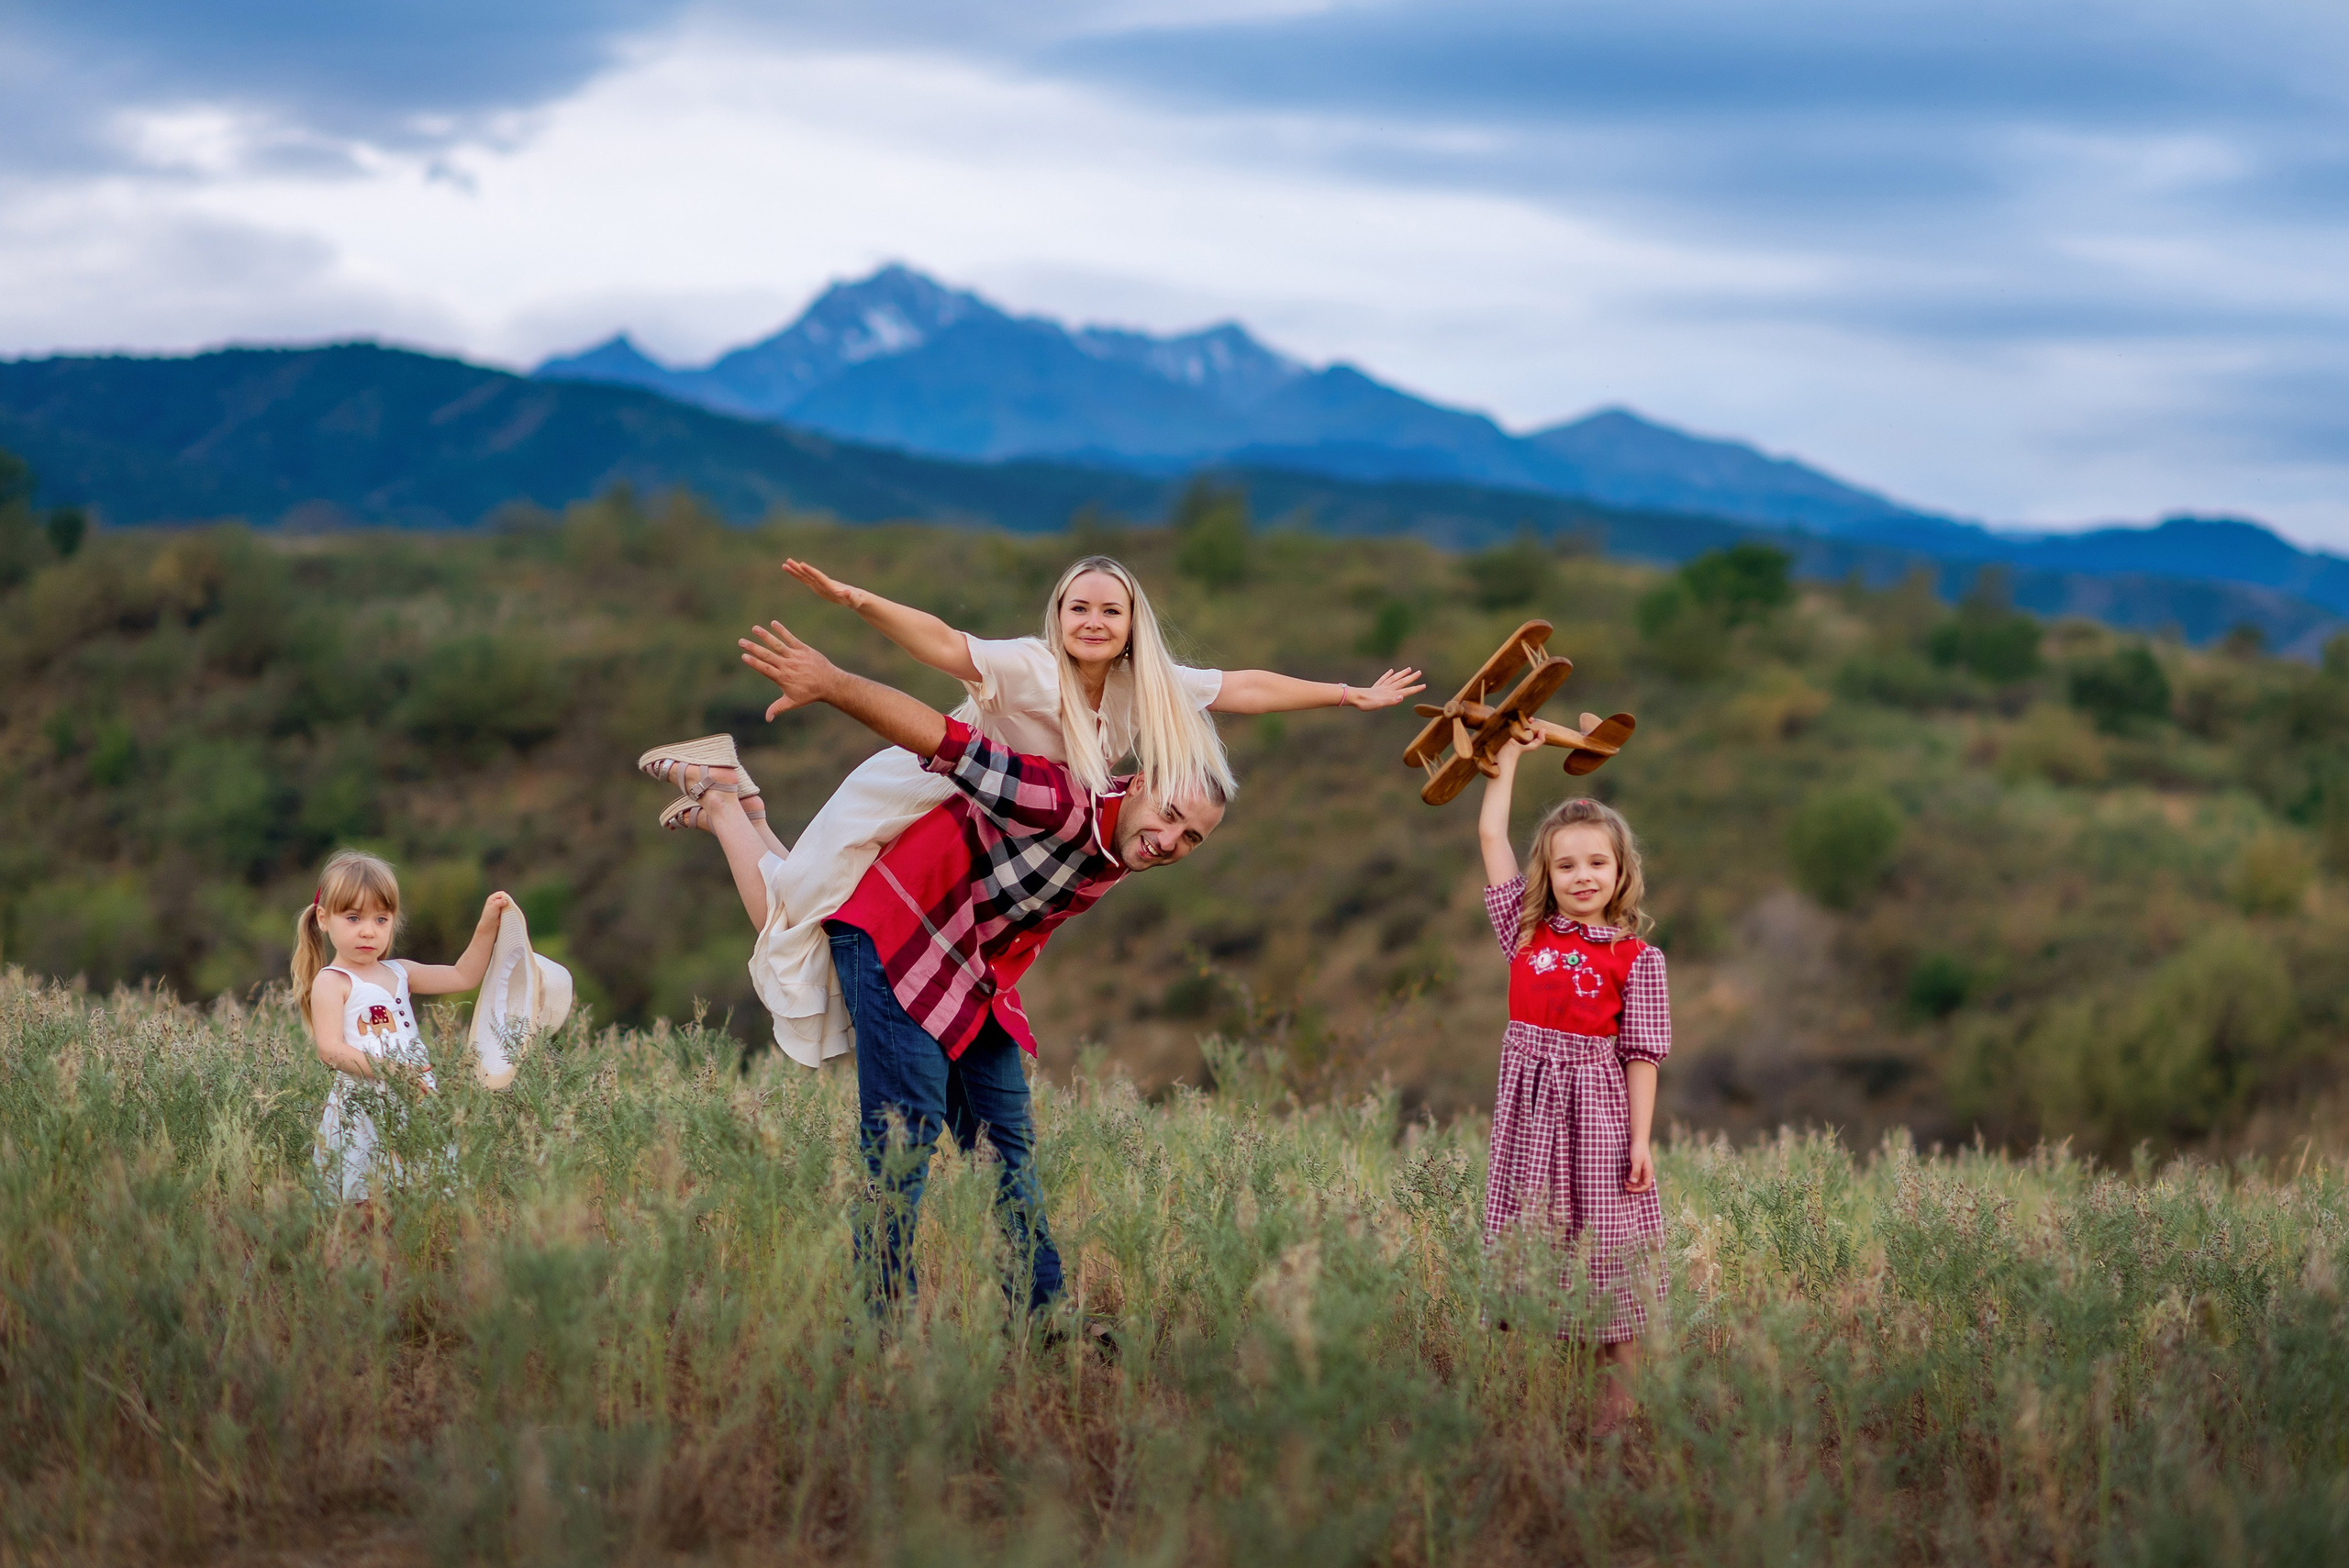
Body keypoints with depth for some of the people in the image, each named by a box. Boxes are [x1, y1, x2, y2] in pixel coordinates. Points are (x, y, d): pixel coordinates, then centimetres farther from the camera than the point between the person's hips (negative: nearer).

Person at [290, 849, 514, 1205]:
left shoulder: (398, 973, 17)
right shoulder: (331, 983, -4)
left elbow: (462, 976, 21)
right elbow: (330, 1049, -14)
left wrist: (487, 926, 10)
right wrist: (386, 1070, -25)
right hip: (362, 1107, -6)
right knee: (367, 1205, -11)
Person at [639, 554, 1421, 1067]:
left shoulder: (1149, 690, -11)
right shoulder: (1029, 670, -32)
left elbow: (1242, 687, -3)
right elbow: (945, 645, -48)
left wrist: (1351, 695, 1)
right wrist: (861, 603, -65)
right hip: (903, 801, -7)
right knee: (793, 923, -3)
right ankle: (722, 796, 22)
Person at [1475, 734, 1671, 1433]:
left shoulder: (1636, 958, -3)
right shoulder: (1527, 931, 6)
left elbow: (1641, 1053, -4)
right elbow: (1491, 835, 9)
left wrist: (1641, 1138, -10)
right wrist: (1510, 755, 16)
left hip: (1600, 1113, -3)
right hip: (1531, 1111, 3)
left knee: (1608, 1254, 0)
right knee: (1531, 1245, 5)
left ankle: (1620, 1401, 6)